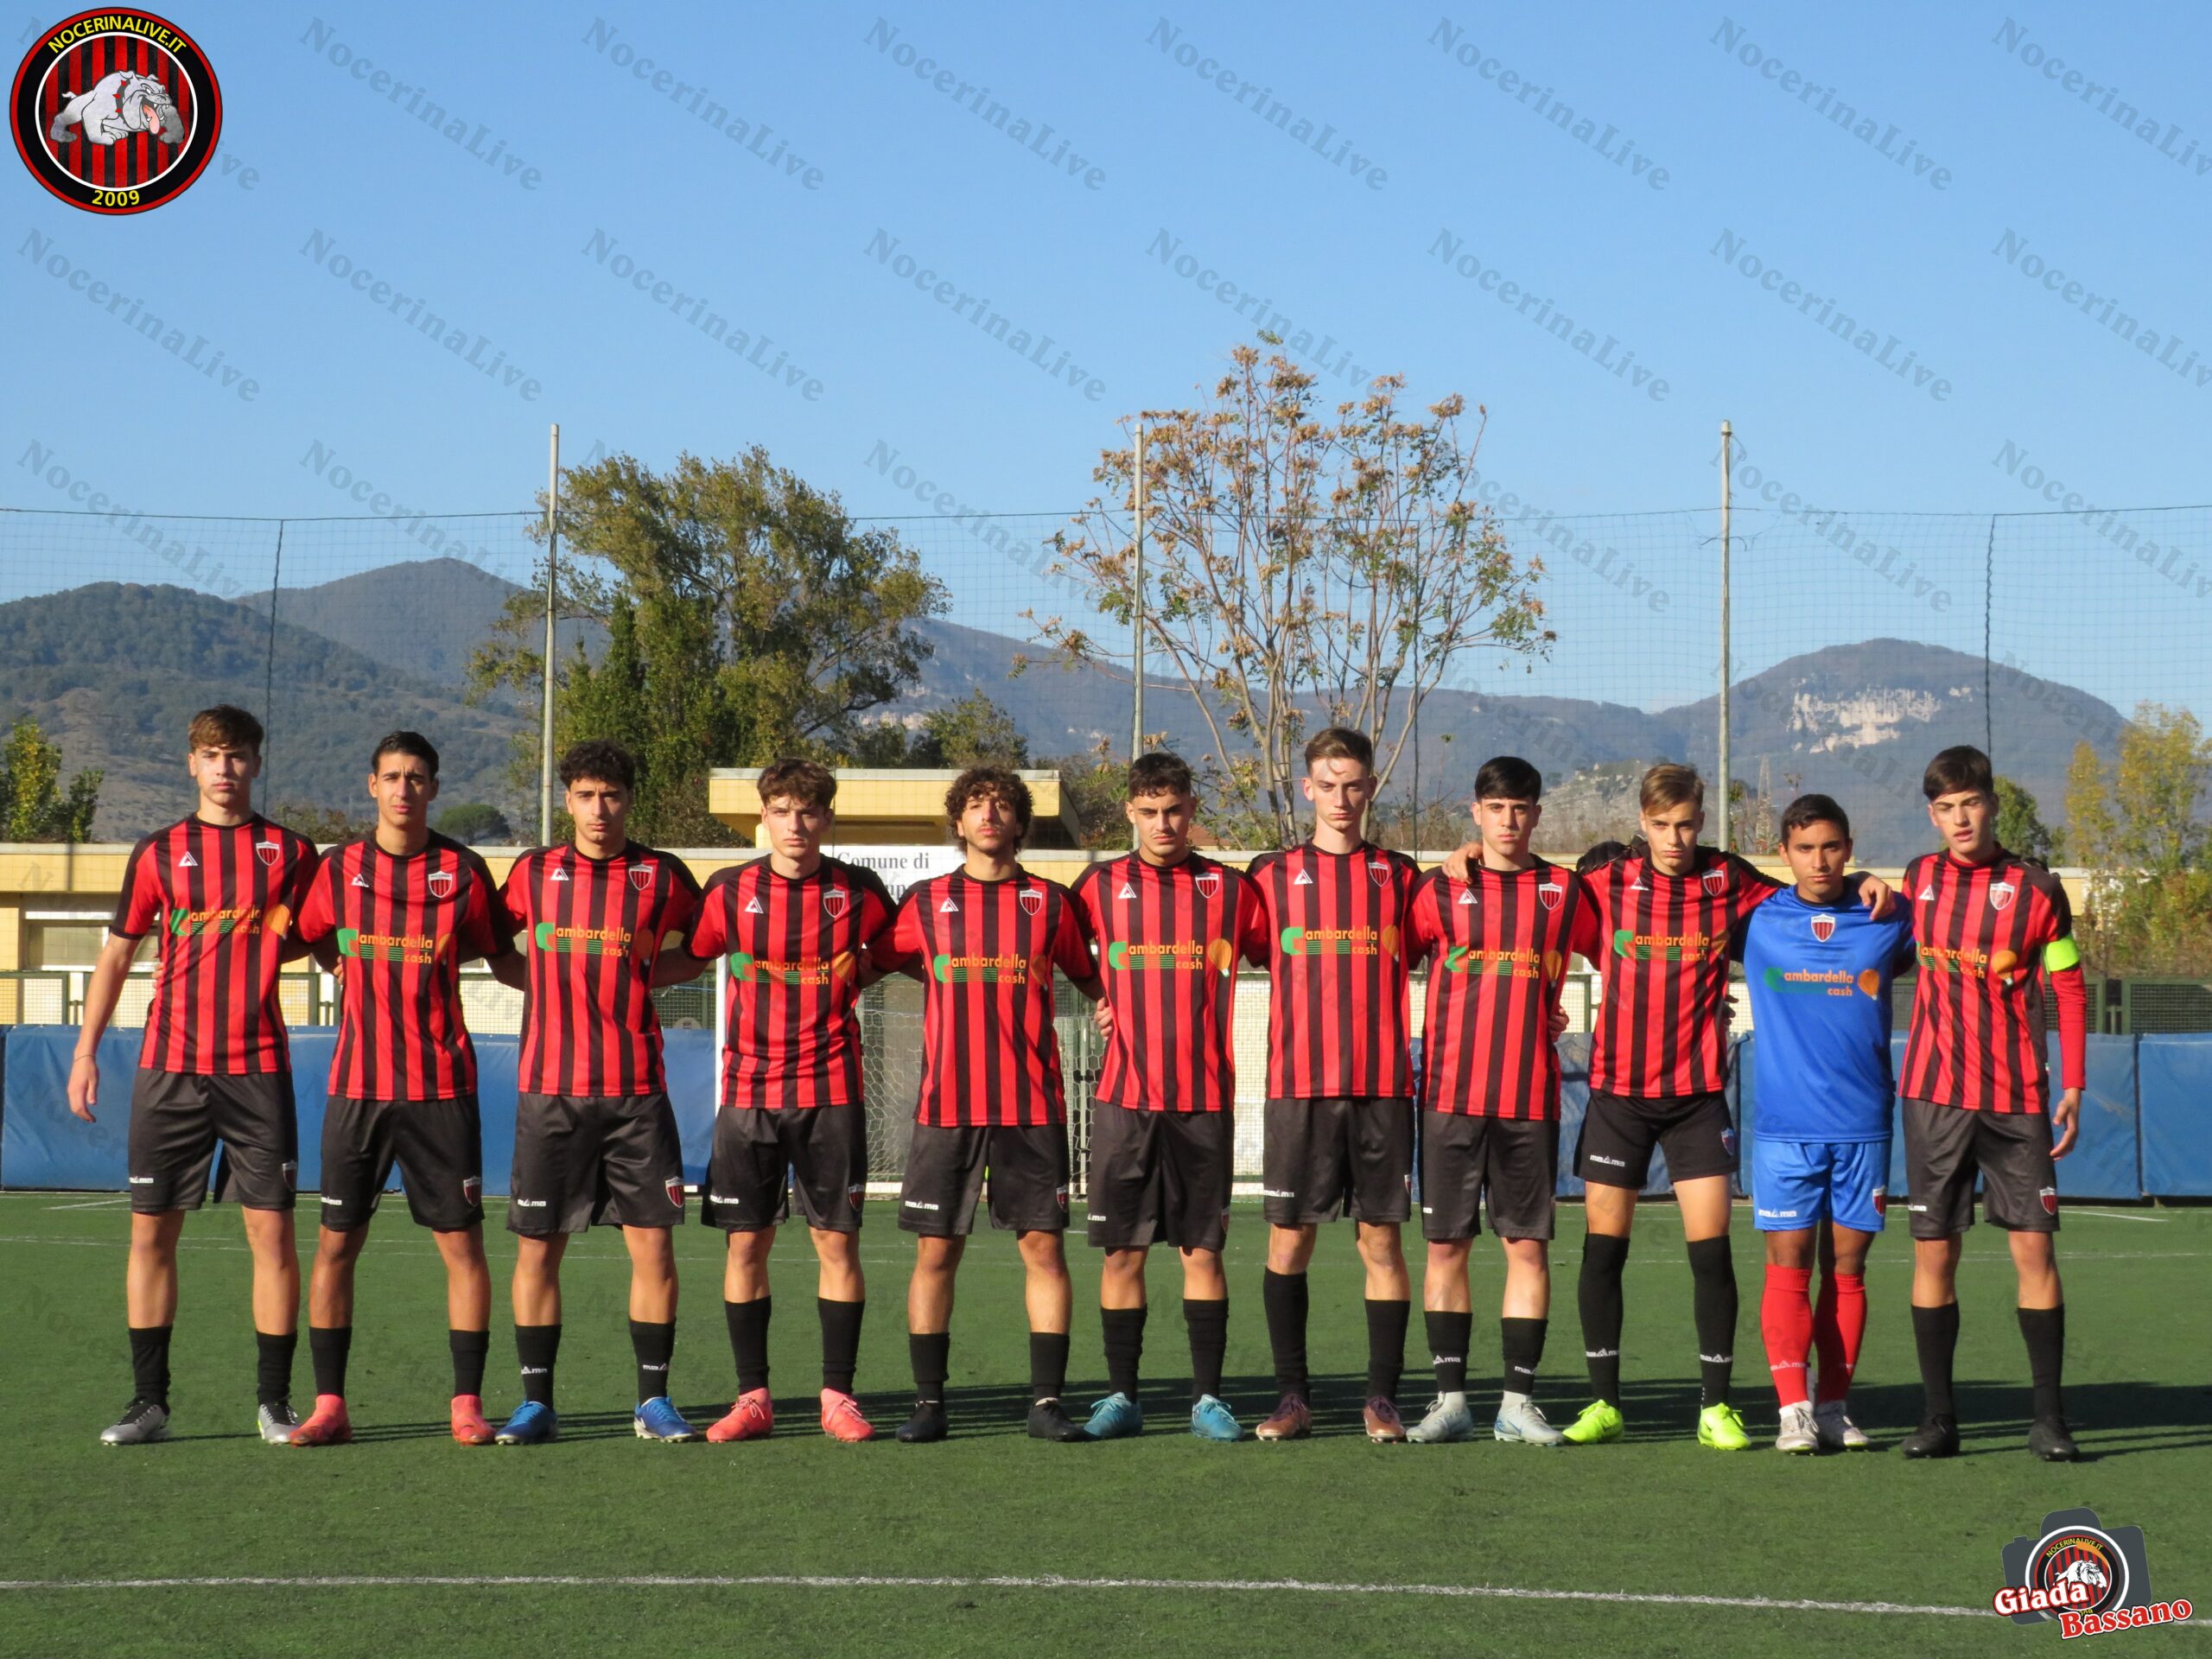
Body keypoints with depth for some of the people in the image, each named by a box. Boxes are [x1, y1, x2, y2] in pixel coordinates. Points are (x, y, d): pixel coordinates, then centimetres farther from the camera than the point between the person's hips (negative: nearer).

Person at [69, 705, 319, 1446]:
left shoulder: (289, 852, 6)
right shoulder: (158, 853, 8)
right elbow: (117, 953, 12)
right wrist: (86, 1051, 7)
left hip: (257, 1065, -1)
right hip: (169, 1068, 1)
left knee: (271, 1230, -4)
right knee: (151, 1230, 1)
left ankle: (274, 1401, 4)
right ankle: (149, 1403, 9)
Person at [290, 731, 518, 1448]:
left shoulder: (462, 870, 1)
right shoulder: (339, 868, 5)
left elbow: (505, 959, 9)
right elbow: (309, 942, 18)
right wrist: (361, 976, 8)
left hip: (442, 1086, -1)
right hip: (357, 1084, 1)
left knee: (461, 1241, -1)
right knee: (336, 1242, 1)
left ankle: (467, 1405, 5)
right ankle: (329, 1406, 9)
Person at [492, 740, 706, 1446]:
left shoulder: (663, 876, 3)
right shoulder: (532, 872, 7)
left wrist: (639, 977, 2)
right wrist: (557, 985, 6)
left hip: (636, 1089, -1)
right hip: (549, 1089, 1)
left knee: (652, 1241, -1)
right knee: (537, 1247, 2)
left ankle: (654, 1400, 8)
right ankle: (536, 1402, 10)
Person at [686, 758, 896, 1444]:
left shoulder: (859, 892, 0)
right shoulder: (730, 891, 1)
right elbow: (690, 958, 13)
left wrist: (851, 982, 7)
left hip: (832, 1091, -1)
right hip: (748, 1091, 1)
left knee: (837, 1239, -1)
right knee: (745, 1241, 1)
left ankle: (838, 1396, 7)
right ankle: (753, 1397, 10)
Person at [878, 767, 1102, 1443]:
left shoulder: (1049, 902, 8)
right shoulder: (926, 901, 8)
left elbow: (1089, 978, 15)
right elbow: (875, 964, 19)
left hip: (1032, 1107, 0)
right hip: (946, 1105, 0)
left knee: (1043, 1247, -2)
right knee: (936, 1251, 1)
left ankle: (1047, 1401, 3)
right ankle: (928, 1402, 8)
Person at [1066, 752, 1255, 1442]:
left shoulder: (1229, 887, 5)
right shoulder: (1099, 886, 7)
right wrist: (1096, 1002, 8)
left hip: (1206, 1099, 0)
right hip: (1124, 1096, 1)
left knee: (1203, 1251, 1)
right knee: (1123, 1251, 1)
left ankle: (1208, 1398, 6)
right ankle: (1121, 1397, 9)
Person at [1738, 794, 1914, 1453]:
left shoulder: (1889, 921, 5)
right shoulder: (1758, 923, 3)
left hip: (1864, 1124, 1)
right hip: (1785, 1124, -1)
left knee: (1847, 1267, 5)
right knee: (1789, 1265, -5)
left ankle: (1835, 1407, 11)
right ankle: (1794, 1409, -4)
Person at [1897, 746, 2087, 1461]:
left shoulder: (2036, 889, -1)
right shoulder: (1918, 879, 7)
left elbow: (2069, 989, 2)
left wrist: (2072, 1087, -2)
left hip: (2017, 1100, -2)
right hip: (1934, 1094, 2)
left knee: (2034, 1247, -5)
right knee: (1934, 1250, 1)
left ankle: (2049, 1419, 1)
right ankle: (1939, 1417, 7)